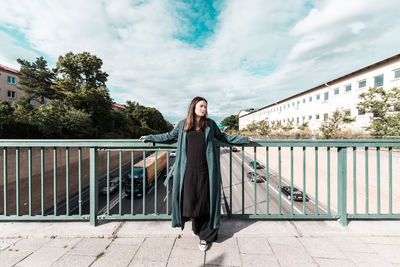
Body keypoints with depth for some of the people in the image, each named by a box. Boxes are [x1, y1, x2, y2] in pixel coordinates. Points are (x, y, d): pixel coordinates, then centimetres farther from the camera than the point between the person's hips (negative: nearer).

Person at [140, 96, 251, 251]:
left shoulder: (210, 124, 8)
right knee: (190, 199, 7)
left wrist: (243, 139, 20)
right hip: (189, 169, 1)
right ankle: (196, 227, 38)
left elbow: (223, 137, 19)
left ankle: (205, 236, 25)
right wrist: (150, 138, 23)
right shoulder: (183, 125, 8)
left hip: (205, 170, 0)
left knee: (205, 201, 5)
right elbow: (169, 136, 19)